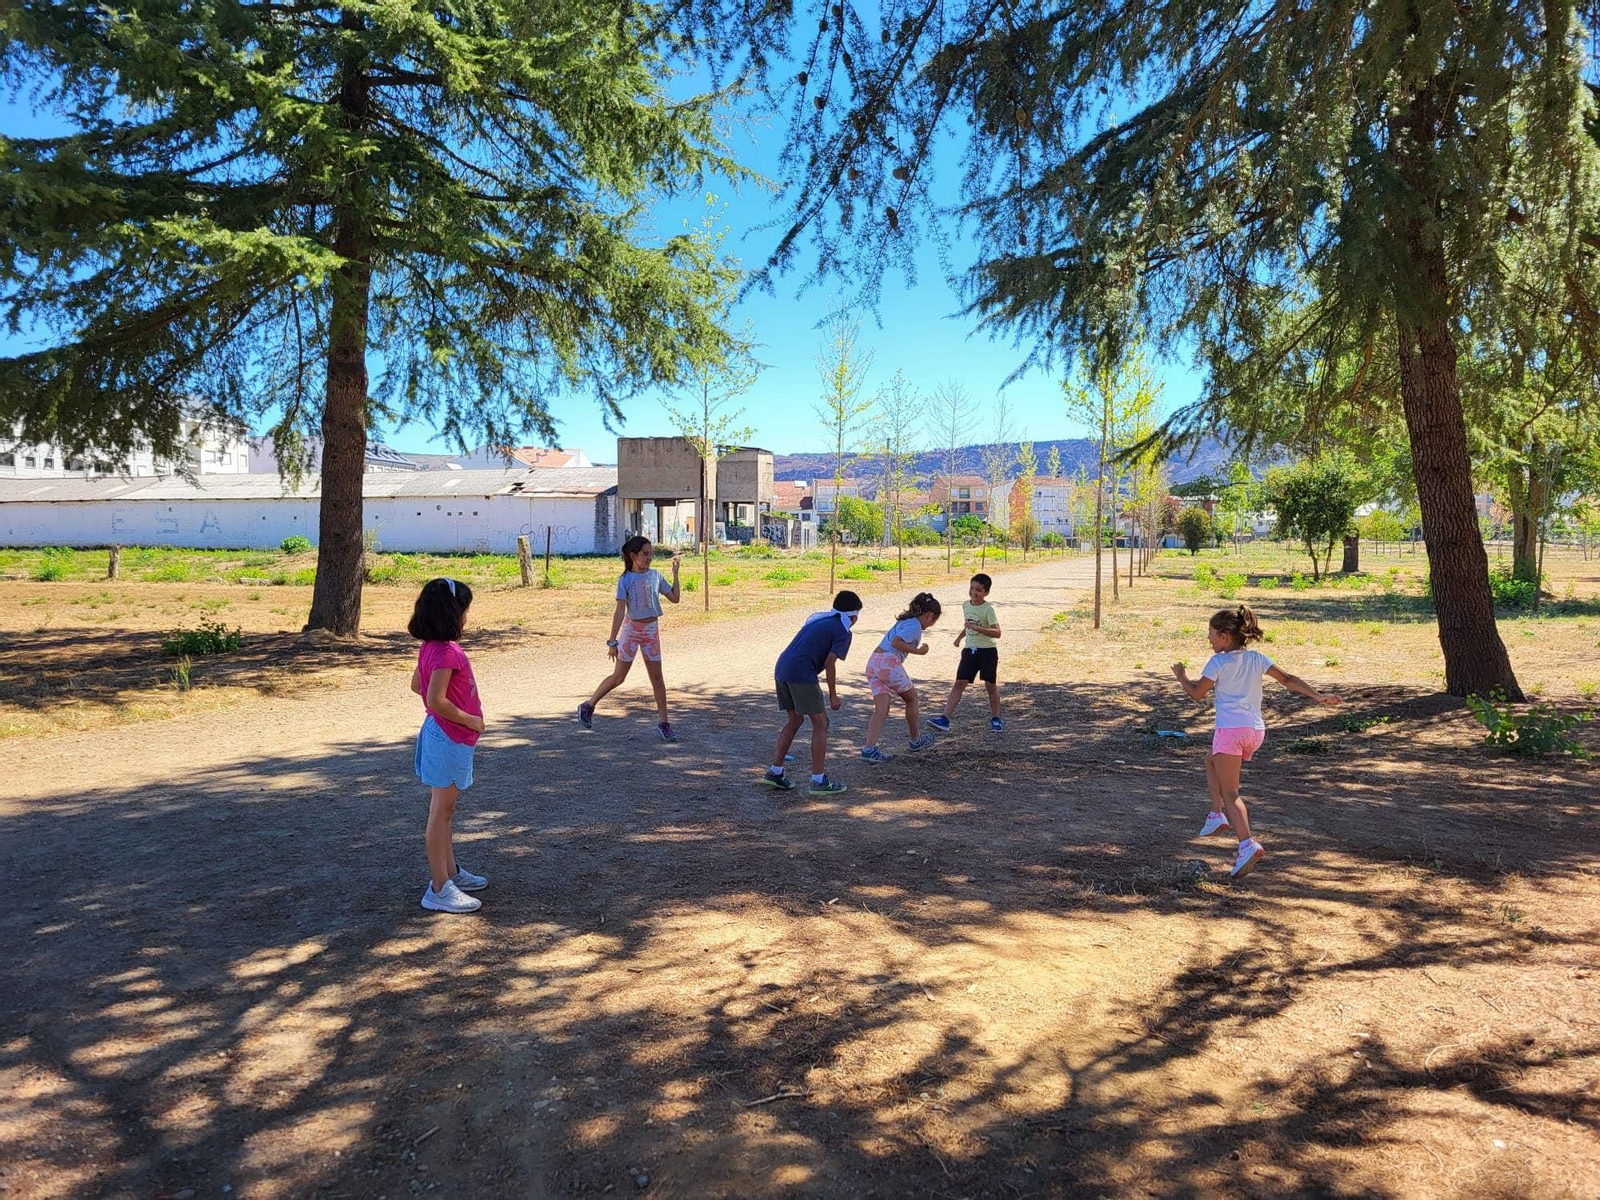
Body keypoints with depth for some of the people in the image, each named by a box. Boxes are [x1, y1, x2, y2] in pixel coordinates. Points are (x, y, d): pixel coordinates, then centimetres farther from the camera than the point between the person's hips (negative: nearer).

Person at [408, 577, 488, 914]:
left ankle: (450, 872, 33)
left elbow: (417, 684, 18)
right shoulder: (447, 652, -24)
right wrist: (470, 720, -17)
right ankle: (439, 889, 8)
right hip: (449, 738, -10)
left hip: (443, 736, 10)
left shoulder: (431, 646, 6)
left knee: (444, 810, 19)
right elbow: (436, 701, -30)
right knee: (441, 812, -1)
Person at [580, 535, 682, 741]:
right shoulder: (625, 581, -10)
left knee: (657, 677, 4)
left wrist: (675, 574, 4)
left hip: (652, 630, 4)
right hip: (631, 629, -4)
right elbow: (620, 611, -15)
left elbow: (675, 598, 8)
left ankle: (663, 722, 9)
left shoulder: (655, 575, 4)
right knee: (618, 677, 3)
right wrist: (612, 641, -16)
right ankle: (588, 706, 22)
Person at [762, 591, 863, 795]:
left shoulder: (817, 618, 25)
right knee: (820, 723, 2)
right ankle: (819, 780, 3)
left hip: (781, 668, 8)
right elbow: (830, 663, -7)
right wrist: (833, 695, 2)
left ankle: (775, 772, 21)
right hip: (801, 673, -8)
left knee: (795, 720, 21)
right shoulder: (843, 632, 2)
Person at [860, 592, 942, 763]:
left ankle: (869, 748, -14)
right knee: (911, 698, 14)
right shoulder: (915, 625, -6)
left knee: (881, 709, 0)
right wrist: (918, 651, -12)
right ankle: (916, 740, 28)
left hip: (873, 662, 8)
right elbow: (896, 642, -18)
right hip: (889, 661, -8)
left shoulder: (904, 621, 24)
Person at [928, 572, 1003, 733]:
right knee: (959, 683, -2)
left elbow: (997, 633, -24)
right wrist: (960, 636, 13)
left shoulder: (988, 609, -14)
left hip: (987, 651, -5)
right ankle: (945, 719, -8)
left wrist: (976, 627, -31)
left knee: (990, 684, 4)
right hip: (970, 650, 5)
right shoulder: (965, 605, 6)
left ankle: (995, 719, 23)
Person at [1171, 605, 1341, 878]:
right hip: (1256, 731, 7)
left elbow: (1197, 693, 1)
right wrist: (1317, 695, 7)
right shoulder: (1256, 658, 12)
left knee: (1230, 792, -6)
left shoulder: (1218, 662, -4)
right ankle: (1217, 815, 28)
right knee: (1211, 761, 32)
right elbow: (1288, 679, 5)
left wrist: (1182, 676, 18)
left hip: (1230, 731, -7)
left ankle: (1248, 845, -23)